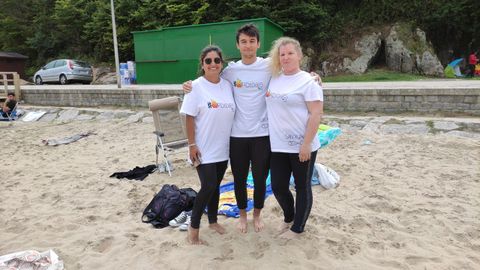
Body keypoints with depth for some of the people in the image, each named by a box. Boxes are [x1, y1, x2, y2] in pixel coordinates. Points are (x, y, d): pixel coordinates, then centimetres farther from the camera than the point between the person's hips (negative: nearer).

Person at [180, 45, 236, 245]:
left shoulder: (227, 85, 5)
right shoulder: (196, 86, -9)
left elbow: (232, 114, 11)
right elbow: (189, 118, -10)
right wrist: (192, 145, -14)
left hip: (223, 148, 5)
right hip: (204, 149, -5)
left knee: (215, 186, 15)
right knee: (208, 187, -7)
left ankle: (213, 221, 33)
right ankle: (193, 227, 11)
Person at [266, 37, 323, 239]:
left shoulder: (308, 81, -9)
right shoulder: (274, 79, 9)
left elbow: (316, 114, -15)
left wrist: (307, 144, -19)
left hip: (301, 147, -6)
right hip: (278, 146, 6)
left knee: (302, 187, 9)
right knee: (278, 186, 12)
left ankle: (298, 227, 28)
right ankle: (289, 217, 40)